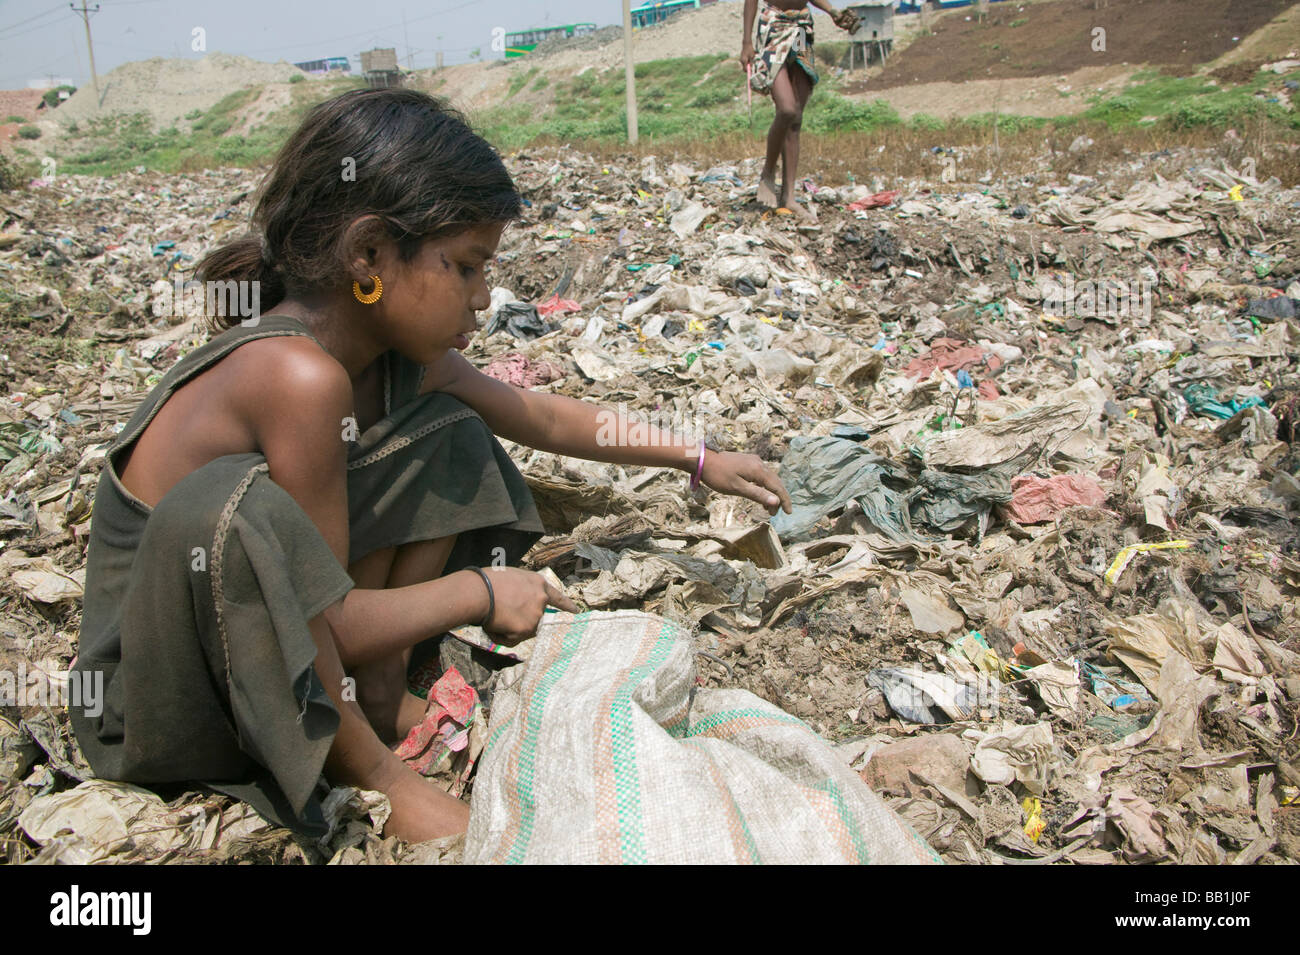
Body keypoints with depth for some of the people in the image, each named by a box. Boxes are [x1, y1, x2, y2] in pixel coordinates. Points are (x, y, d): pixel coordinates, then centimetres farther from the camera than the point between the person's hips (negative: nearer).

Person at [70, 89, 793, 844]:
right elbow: (324, 621, -27)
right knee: (230, 510, -40)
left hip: (270, 639, 8)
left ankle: (381, 696, 3)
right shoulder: (300, 377, -32)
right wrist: (478, 592, -16)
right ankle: (373, 772, -14)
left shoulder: (400, 350, -7)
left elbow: (541, 417, 8)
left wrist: (698, 459, 12)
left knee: (448, 435, 5)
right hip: (154, 693, -7)